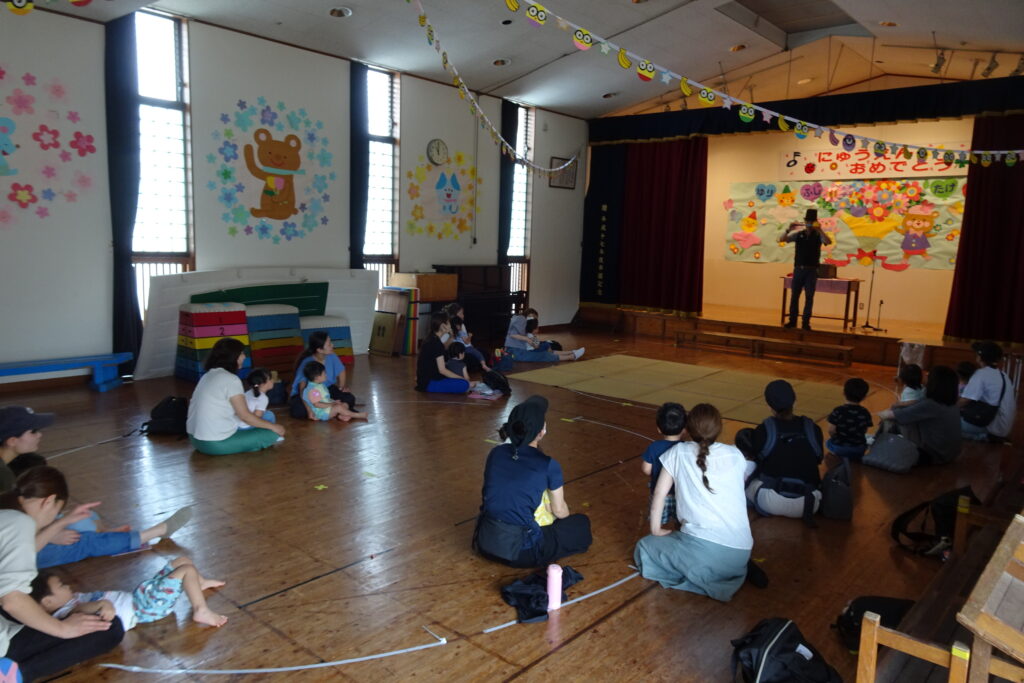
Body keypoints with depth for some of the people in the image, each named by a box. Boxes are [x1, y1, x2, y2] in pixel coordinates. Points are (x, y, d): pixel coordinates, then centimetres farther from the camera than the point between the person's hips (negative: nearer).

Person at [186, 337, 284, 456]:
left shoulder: (208, 375, 12)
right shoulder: (231, 379, -14)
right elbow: (245, 416, -13)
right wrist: (273, 426, -2)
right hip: (216, 443, -9)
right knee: (272, 433, -4)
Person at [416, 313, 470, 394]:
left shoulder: (431, 339, 9)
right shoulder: (437, 343, -19)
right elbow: (442, 370, -20)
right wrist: (463, 378, -13)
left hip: (425, 380, 10)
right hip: (429, 383, -10)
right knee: (464, 385, -22)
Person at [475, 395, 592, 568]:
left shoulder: (495, 453, 0)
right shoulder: (549, 466, -13)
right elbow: (560, 511, 3)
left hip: (485, 542, 5)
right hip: (517, 549, -5)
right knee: (582, 524, 16)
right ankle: (535, 556, 9)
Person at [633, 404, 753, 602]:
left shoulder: (678, 452, 4)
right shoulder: (735, 455, 11)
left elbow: (659, 494, 6)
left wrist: (656, 530, 18)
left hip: (702, 549, -5)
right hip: (740, 552, 5)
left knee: (645, 547, 18)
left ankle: (701, 579, -1)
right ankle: (734, 573, 8)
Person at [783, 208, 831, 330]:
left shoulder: (818, 235, 0)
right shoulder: (798, 234, 5)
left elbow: (829, 242, -18)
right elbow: (782, 239, -1)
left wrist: (820, 230, -26)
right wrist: (789, 230, -17)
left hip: (812, 270, -2)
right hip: (798, 269, 2)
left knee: (809, 296, 0)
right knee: (795, 295, 6)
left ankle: (806, 322, 5)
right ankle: (792, 321, 14)